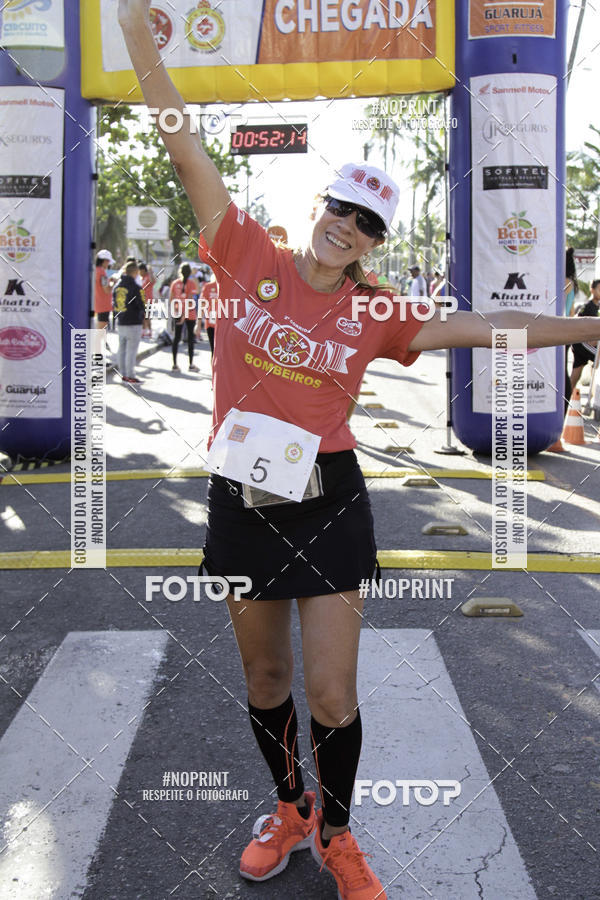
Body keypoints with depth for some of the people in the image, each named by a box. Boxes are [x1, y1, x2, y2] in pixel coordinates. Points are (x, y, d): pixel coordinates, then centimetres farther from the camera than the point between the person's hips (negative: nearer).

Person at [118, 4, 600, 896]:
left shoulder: (377, 313, 0)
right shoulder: (251, 258, -1)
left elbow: (483, 328, 1)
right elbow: (186, 145, -2)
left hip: (329, 502, -1)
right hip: (241, 501, 1)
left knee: (332, 696, 3)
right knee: (265, 680, 16)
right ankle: (289, 810, 42)